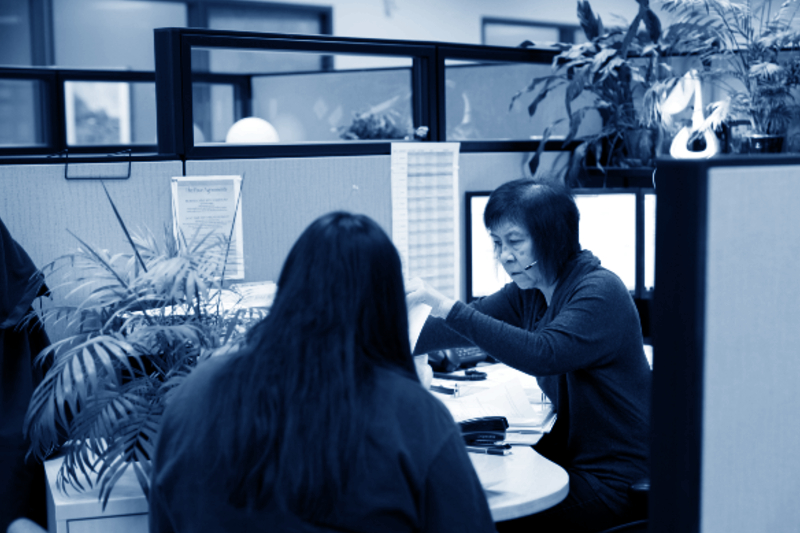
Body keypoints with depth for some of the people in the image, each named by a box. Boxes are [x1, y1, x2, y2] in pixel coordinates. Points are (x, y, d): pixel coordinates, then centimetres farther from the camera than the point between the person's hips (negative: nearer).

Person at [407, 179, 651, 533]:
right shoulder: (529, 291, 5)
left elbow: (542, 353, -35)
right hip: (570, 456, 8)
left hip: (613, 481, -8)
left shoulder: (600, 292, -21)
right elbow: (468, 326, 2)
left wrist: (446, 307, -38)